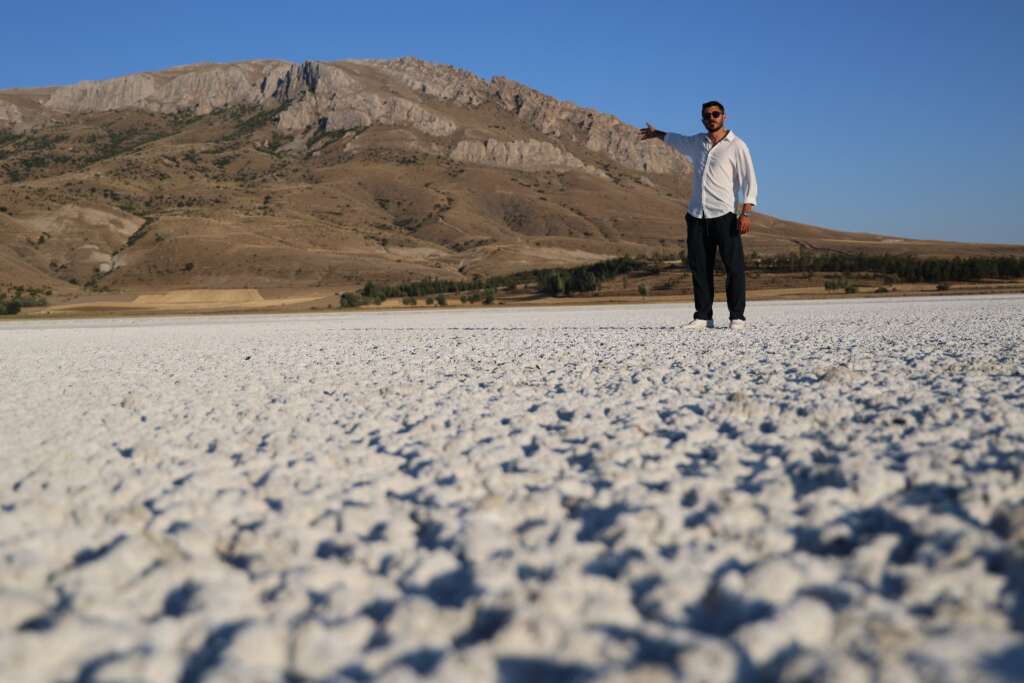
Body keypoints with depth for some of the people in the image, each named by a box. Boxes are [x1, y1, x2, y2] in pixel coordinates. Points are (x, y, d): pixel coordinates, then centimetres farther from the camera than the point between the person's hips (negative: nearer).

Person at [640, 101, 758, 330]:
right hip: (696, 215, 5)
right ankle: (703, 316, 5)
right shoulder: (697, 142, 16)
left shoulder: (736, 146, 1)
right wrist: (656, 134, 55)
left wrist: (746, 213, -15)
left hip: (723, 215, -5)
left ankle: (737, 316, -6)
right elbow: (676, 139, 40)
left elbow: (749, 181, -4)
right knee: (700, 267, 2)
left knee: (734, 266, -9)